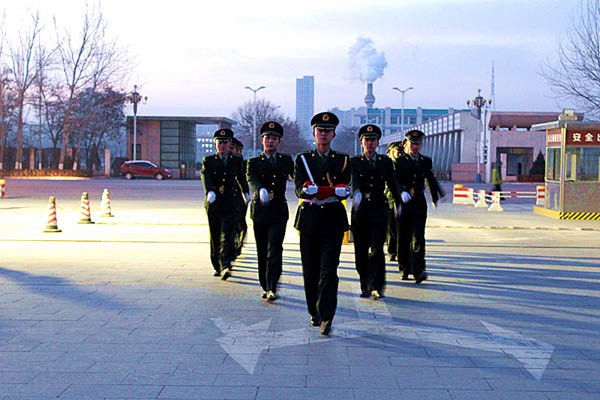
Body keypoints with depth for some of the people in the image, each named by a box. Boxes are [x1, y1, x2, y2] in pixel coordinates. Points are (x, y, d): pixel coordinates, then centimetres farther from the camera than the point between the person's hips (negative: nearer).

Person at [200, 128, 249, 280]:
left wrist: (245, 192, 39)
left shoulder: (237, 160, 8)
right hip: (212, 203, 1)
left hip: (230, 202, -1)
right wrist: (209, 192, -32)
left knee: (227, 235, -14)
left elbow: (241, 177, 25)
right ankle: (217, 266, 21)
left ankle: (226, 266, -22)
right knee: (214, 237, 8)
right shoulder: (208, 160, 4)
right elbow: (205, 177, -13)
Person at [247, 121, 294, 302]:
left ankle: (272, 288, -13)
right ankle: (265, 286, 20)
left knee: (275, 250, -11)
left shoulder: (286, 160, 11)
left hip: (279, 212, 0)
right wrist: (261, 190, -38)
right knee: (262, 252, 7)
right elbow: (252, 180, -16)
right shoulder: (254, 163, 3)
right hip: (260, 211, 1)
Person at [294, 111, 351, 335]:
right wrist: (331, 191, -23)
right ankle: (314, 313, 22)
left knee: (329, 270, -9)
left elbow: (345, 190, -4)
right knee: (310, 271, 6)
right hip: (309, 220, 1)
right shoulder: (302, 159, 8)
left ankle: (326, 317, -8)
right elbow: (300, 190, -7)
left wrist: (316, 192, -21)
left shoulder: (343, 160, 8)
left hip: (333, 219, -1)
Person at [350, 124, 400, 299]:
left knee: (377, 249, -12)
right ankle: (365, 286, 18)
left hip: (379, 210, 0)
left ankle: (377, 287, -9)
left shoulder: (385, 162, 9)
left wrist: (398, 203, 27)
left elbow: (392, 183, 20)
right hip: (360, 210, 0)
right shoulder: (354, 162, 3)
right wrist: (356, 193, -36)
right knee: (361, 252, 5)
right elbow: (354, 181, -16)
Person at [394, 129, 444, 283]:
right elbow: (395, 181, -13)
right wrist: (402, 192, -32)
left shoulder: (425, 161, 11)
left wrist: (436, 198, 33)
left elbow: (431, 180, 24)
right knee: (404, 237, 6)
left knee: (418, 237, -9)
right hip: (403, 202, -1)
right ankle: (405, 268, 23)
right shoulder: (399, 161, 0)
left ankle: (418, 271, -15)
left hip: (419, 203, 2)